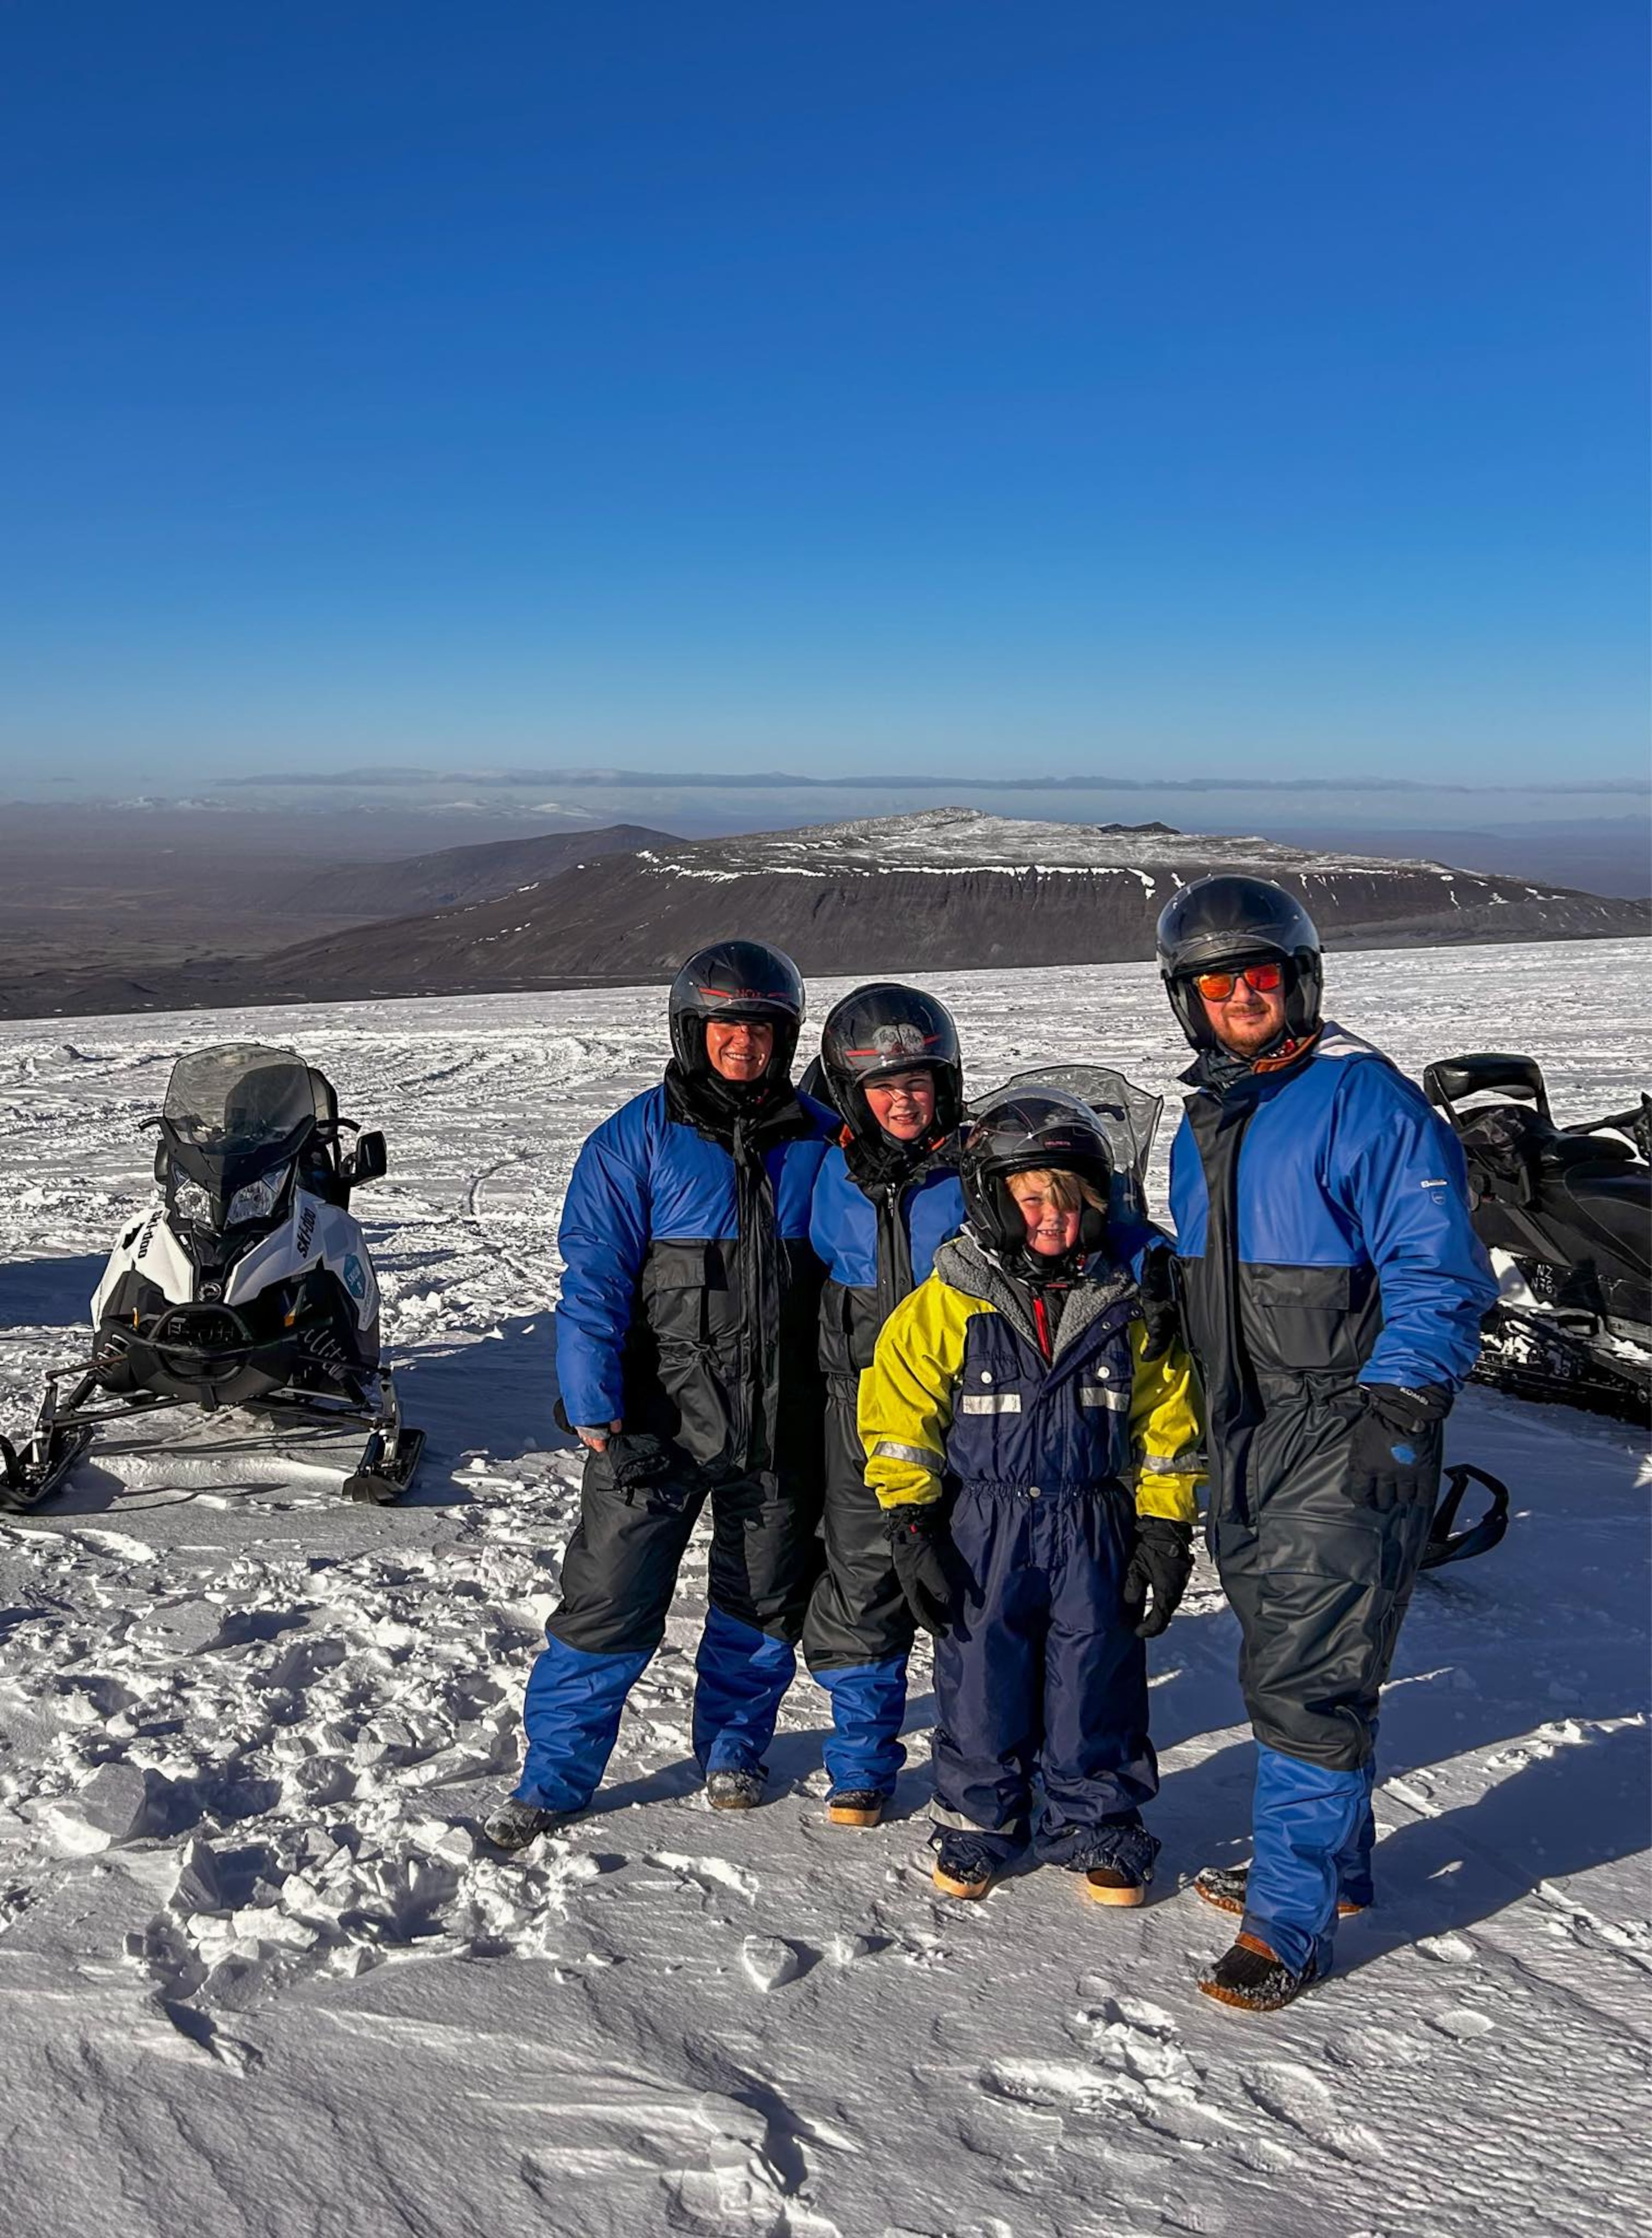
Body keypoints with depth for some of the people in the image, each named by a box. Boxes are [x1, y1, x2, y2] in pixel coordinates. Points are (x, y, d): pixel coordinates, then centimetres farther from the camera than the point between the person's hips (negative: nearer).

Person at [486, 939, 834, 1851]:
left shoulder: (819, 1142, 4)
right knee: (609, 1605, -1)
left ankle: (732, 1746, 38)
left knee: (765, 1603, 16)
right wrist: (598, 1415, -15)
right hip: (657, 1422, -3)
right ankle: (553, 1777, 16)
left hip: (782, 1425, 3)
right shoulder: (637, 1140, -5)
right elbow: (593, 1282, -8)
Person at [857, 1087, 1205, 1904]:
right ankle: (977, 1821, 28)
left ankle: (1094, 1824, 27)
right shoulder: (947, 1305, -7)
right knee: (980, 1681, 8)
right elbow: (899, 1414, -3)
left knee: (1096, 1678, 8)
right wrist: (910, 1527, -7)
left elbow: (1167, 1425, 5)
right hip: (980, 1529, -1)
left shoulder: (1130, 1303, -2)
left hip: (1094, 1526, 1)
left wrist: (1165, 1532, 2)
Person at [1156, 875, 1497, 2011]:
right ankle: (1330, 1864, 33)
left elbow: (1439, 1272, -15)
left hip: (1346, 1439, -8)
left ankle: (1290, 1919, 5)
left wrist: (1395, 1408, -20)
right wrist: (1197, 1425, 21)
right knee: (1286, 1655, 17)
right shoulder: (1206, 1121, 13)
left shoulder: (1366, 1099, -13)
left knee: (1307, 1679, -5)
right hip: (1247, 1440, 8)